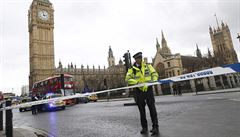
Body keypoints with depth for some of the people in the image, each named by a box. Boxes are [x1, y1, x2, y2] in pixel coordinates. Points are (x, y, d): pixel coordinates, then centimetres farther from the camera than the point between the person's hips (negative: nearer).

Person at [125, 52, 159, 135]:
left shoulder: (148, 66, 7)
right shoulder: (132, 69, 3)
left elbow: (154, 74, 6)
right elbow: (127, 79, -7)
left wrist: (153, 81, -13)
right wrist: (137, 82, -20)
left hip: (148, 89, 0)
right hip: (139, 91, 0)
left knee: (152, 108, -1)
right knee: (142, 110, 9)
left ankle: (155, 127, 8)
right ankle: (144, 127, 22)